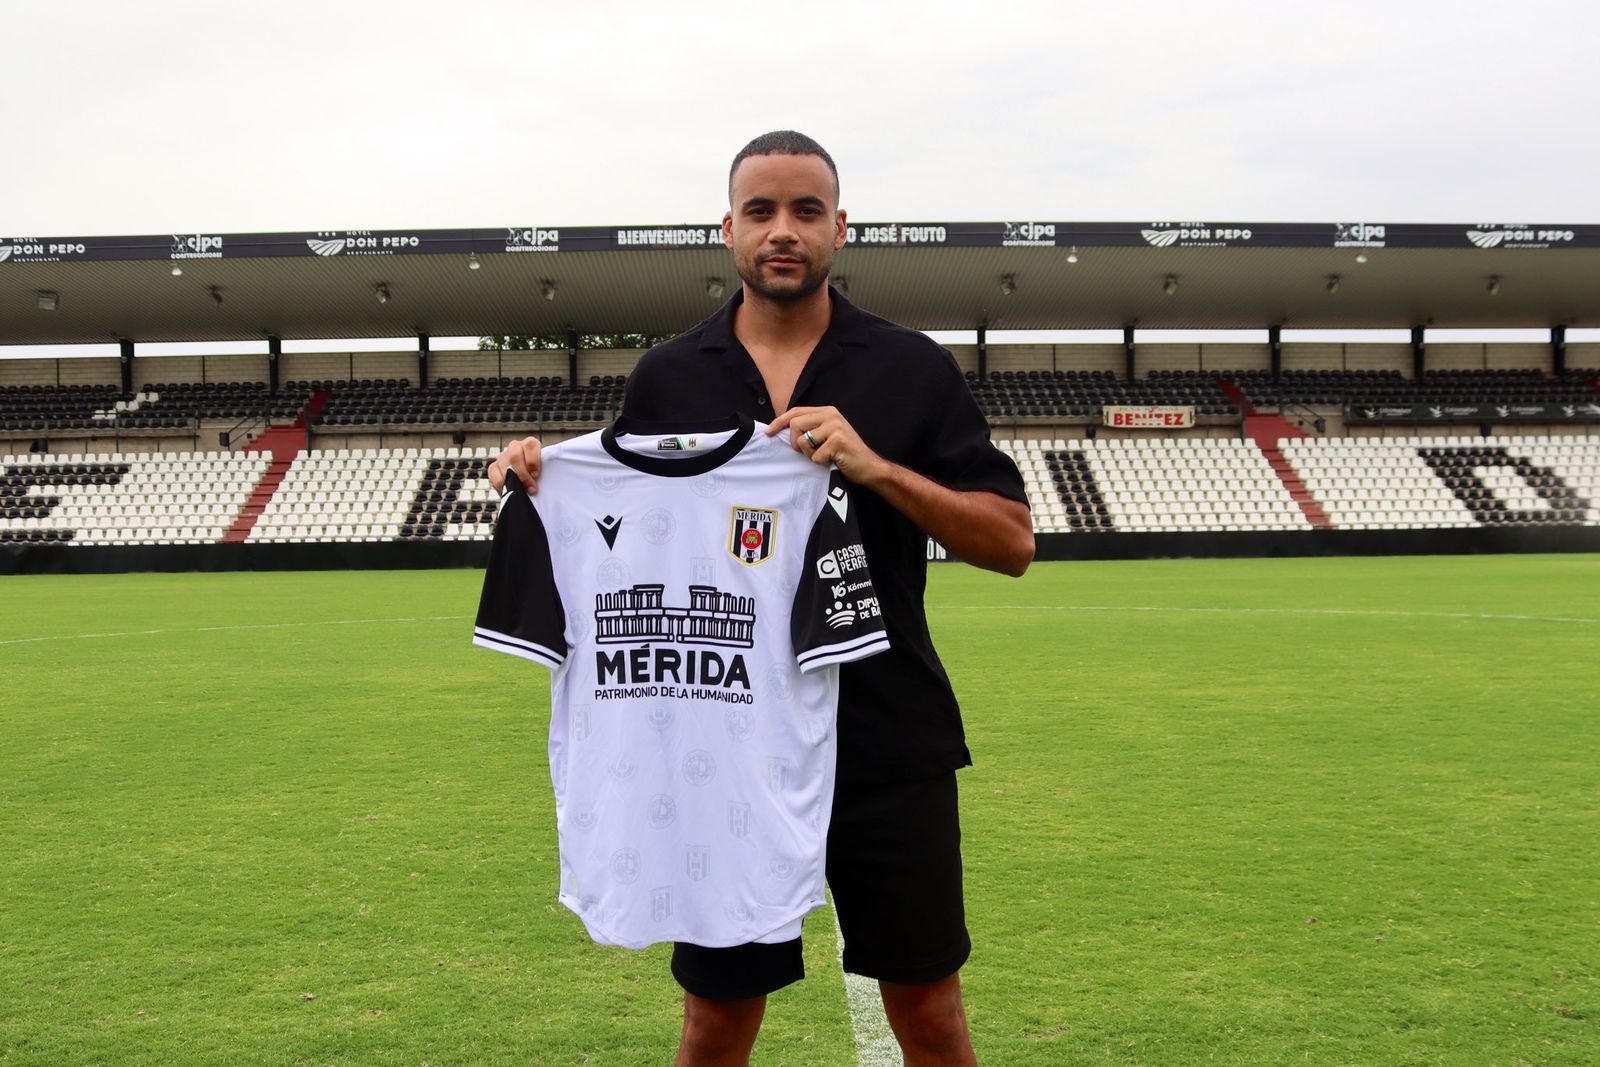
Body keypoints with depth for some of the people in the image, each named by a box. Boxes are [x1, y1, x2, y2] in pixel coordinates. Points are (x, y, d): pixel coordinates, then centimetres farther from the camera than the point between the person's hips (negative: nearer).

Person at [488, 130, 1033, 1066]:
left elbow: (1012, 542, -5)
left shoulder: (913, 368, -1)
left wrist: (877, 468, -18)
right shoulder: (667, 378, 5)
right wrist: (545, 485, -7)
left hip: (891, 744, -1)